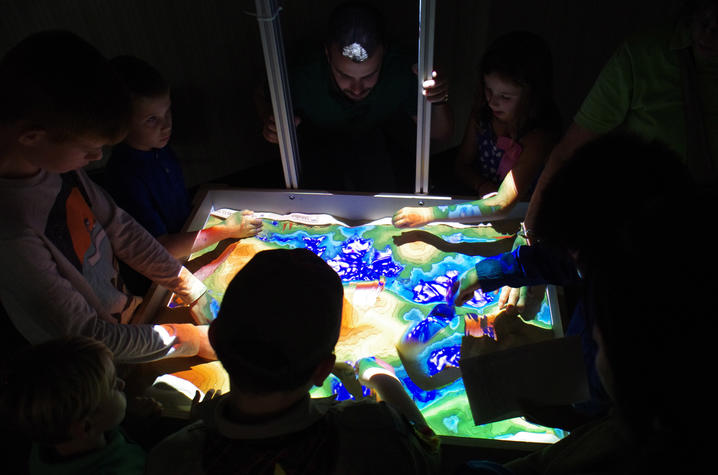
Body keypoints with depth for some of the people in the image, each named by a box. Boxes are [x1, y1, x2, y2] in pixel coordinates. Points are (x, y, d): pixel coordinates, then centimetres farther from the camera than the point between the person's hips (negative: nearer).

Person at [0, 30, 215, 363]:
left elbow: (121, 229, -1)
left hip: (127, 308, 6)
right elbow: (83, 338, -24)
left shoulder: (57, 159, -11)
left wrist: (193, 290, -3)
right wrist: (186, 338, -17)